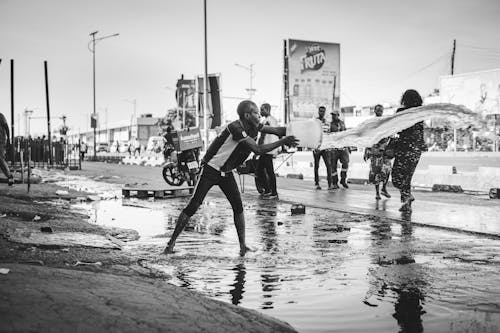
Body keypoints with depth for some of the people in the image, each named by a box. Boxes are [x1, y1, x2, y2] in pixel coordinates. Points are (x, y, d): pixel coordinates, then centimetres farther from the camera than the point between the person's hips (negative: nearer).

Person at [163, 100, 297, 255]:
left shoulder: (254, 127, -3)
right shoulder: (236, 128, -27)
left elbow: (276, 130, 2)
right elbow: (258, 150, -31)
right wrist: (283, 142, -30)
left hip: (226, 173, 8)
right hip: (210, 170, -7)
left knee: (238, 206, -5)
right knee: (193, 206, -6)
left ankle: (242, 245, 0)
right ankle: (172, 242, 4)